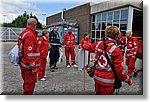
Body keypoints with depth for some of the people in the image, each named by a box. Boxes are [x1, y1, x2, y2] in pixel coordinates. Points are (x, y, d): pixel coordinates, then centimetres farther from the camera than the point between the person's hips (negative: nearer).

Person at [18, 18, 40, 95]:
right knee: (30, 83, 2)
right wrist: (33, 67, -21)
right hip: (29, 65, -10)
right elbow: (29, 53, -25)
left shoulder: (24, 33, 12)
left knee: (27, 82, 22)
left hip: (23, 63, 10)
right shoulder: (30, 35, -21)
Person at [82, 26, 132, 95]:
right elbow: (119, 69, -17)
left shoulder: (98, 44, -2)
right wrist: (128, 80, -3)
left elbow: (88, 46, 19)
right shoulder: (116, 50, -19)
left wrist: (84, 45, 43)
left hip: (97, 77, 6)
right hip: (107, 80, -5)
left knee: (98, 93, 23)